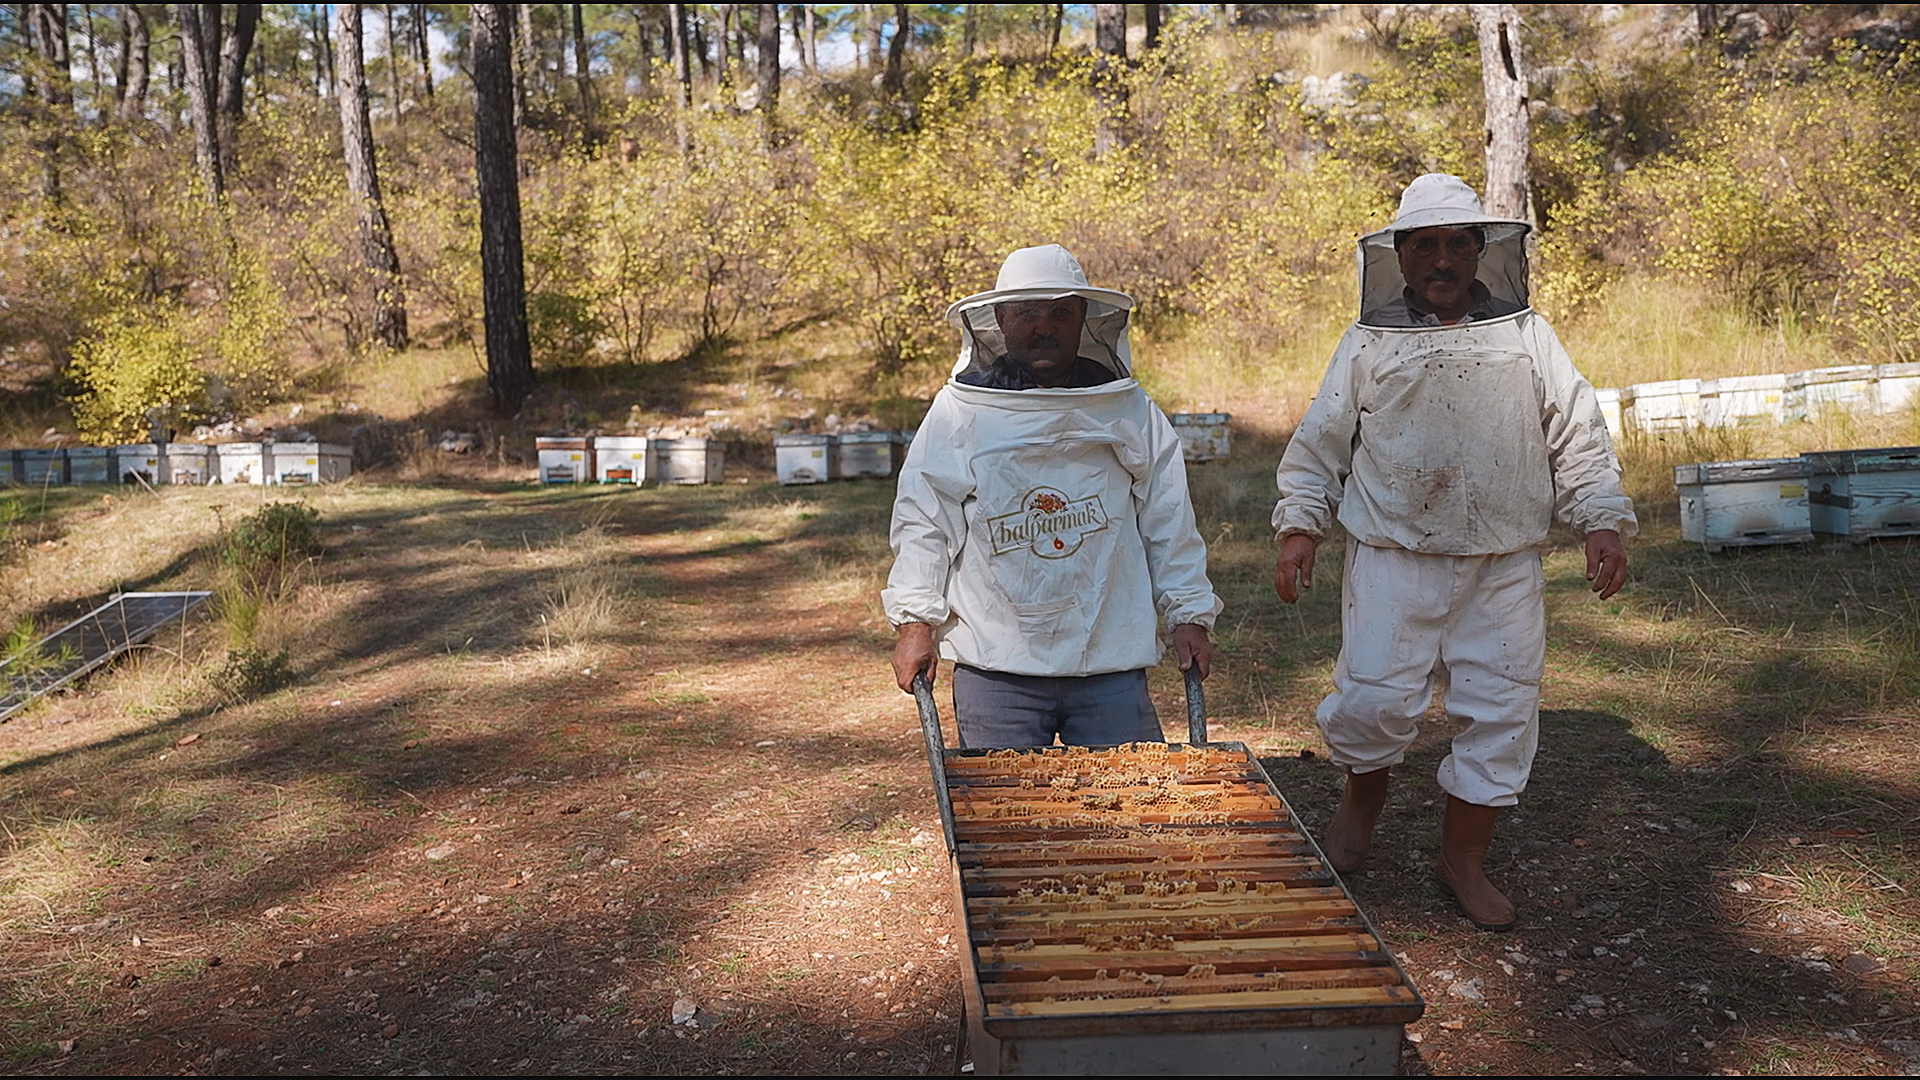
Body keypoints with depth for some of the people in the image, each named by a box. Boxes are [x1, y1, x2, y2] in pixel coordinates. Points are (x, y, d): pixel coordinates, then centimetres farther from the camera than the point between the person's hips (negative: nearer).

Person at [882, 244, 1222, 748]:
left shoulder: (1130, 411, 7)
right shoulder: (959, 411, 2)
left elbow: (1169, 522, 12)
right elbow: (922, 523, 4)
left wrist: (1188, 614, 7)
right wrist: (915, 621, -4)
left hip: (1112, 666, 1)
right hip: (994, 666, -1)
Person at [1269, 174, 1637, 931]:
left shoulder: (1526, 336, 8)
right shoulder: (1368, 344, 4)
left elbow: (1578, 436, 10)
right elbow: (1321, 443, 8)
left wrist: (1602, 521, 1)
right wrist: (1299, 529, -1)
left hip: (1505, 568, 2)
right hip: (1393, 562, -2)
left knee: (1501, 711, 4)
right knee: (1373, 701, -9)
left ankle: (1463, 858, 22)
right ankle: (1362, 797, 24)